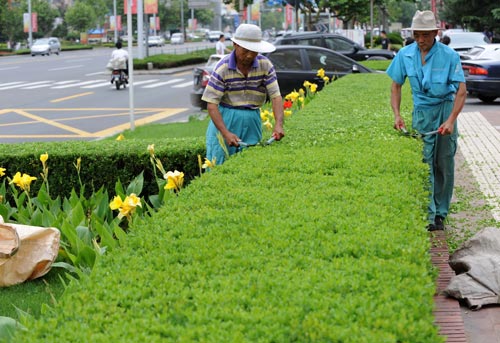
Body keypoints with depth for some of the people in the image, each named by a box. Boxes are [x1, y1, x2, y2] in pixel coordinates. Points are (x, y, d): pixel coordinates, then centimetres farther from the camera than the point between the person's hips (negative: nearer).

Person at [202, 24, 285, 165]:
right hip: (225, 120, -3)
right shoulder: (223, 68, -12)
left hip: (252, 122, 3)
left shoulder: (265, 65, -3)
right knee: (219, 166, -3)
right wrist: (226, 133, -26)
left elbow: (275, 96, -7)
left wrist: (278, 124, -24)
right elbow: (211, 104, -14)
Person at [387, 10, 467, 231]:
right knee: (423, 163, -6)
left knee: (444, 164, 4)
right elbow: (396, 85, 7)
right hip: (421, 112, 2)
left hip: (445, 109, -1)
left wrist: (451, 120, -23)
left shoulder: (449, 55, -12)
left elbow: (461, 90, -13)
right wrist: (397, 114, -7)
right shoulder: (405, 55, -4)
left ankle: (440, 214, 14)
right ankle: (428, 215, -7)